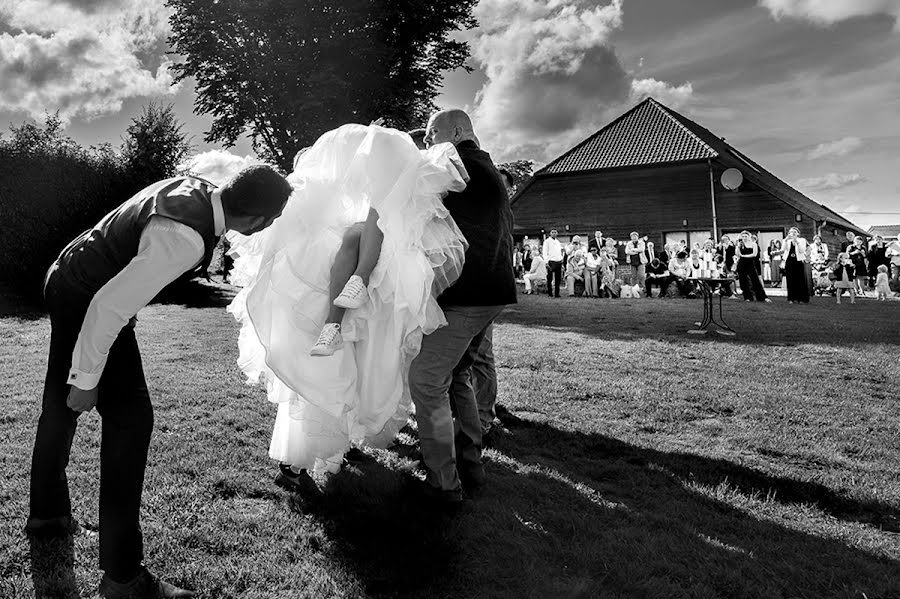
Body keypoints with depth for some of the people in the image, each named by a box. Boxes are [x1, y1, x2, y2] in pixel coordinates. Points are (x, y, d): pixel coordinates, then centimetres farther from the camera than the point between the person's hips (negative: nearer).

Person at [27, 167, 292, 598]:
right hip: (91, 303, -10)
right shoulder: (184, 238, -34)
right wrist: (87, 379, -21)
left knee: (62, 404, 23)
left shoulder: (194, 186, -8)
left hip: (68, 279, 10)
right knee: (129, 416, -8)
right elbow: (111, 305, -32)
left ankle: (46, 513, 45)